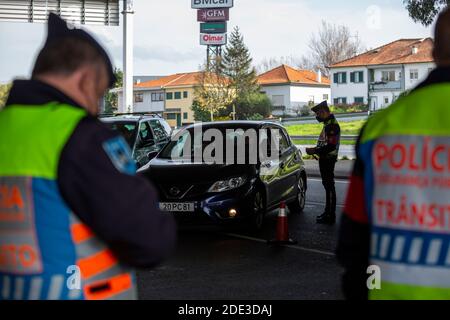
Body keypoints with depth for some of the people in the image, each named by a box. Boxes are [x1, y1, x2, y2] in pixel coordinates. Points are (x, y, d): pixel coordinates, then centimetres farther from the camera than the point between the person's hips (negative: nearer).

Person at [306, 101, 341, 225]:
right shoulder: (328, 124, 15)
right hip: (325, 159, 11)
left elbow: (331, 146, -25)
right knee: (327, 185, 16)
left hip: (328, 159, -11)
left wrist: (315, 151, -20)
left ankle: (330, 216, -5)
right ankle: (328, 212, 25)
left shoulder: (332, 125, -18)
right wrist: (316, 150, 14)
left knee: (329, 186, -7)